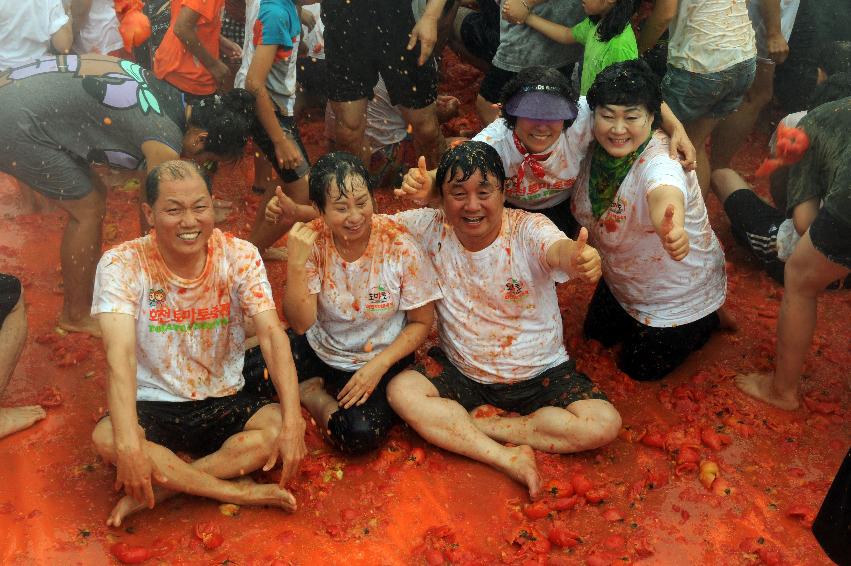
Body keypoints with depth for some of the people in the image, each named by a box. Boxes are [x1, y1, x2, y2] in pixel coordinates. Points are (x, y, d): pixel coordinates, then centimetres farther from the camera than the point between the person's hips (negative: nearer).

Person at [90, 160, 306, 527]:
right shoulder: (122, 265, -15)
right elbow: (120, 354, -27)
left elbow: (272, 335, -18)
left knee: (284, 427, -26)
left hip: (224, 403, 2)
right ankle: (239, 492, -19)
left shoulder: (240, 256, -10)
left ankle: (157, 489, -17)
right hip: (153, 408, -1)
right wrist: (129, 442, -41)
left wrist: (292, 424, -31)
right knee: (106, 438, -32)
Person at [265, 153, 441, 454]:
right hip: (318, 350, 2)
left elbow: (422, 322, -8)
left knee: (360, 434, -26)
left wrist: (378, 366, -19)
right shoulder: (313, 241, -14)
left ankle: (320, 395, 3)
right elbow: (301, 324, -17)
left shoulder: (400, 247, -20)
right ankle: (311, 389, 8)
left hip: (381, 358, -2)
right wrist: (297, 263, -30)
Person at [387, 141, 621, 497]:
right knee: (401, 391, -23)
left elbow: (556, 248, -43)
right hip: (461, 372, 2)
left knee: (604, 425, -21)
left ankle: (476, 422, -11)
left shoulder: (527, 229, -20)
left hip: (540, 374, -1)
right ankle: (509, 458, -23)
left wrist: (576, 256, -67)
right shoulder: (432, 228, -10)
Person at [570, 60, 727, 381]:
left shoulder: (659, 162, -39)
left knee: (640, 368, 11)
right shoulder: (597, 148, -18)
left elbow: (665, 194, -64)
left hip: (681, 294, -7)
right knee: (597, 333, 23)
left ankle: (708, 321, 30)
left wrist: (673, 228, -86)